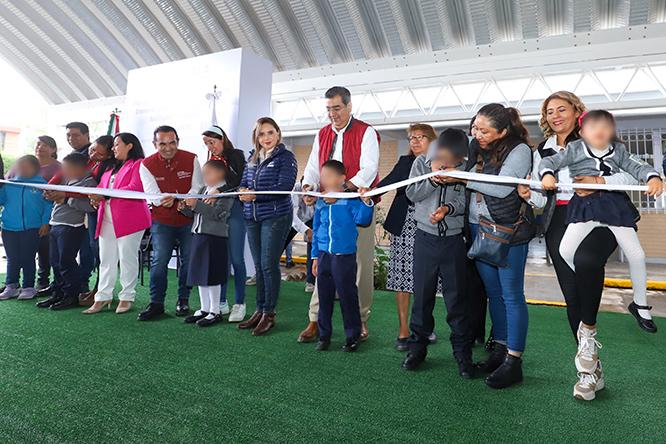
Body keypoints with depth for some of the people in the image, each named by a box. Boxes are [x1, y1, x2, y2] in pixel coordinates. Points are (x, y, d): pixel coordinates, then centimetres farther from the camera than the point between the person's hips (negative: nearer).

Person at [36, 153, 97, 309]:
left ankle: (72, 296, 7)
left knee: (66, 262, -5)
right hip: (56, 225, 9)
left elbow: (90, 205, -23)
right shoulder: (67, 180, 16)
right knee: (56, 262, 13)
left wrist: (66, 200, -17)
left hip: (70, 227, -9)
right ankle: (58, 294, 24)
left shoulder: (89, 182, -10)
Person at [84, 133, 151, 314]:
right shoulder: (111, 168, 25)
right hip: (107, 220, 8)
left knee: (127, 259, 0)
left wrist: (105, 195, -16)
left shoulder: (138, 164, -2)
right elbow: (101, 187, 21)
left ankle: (126, 297, 9)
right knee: (106, 260, 8)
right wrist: (96, 197, -3)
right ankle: (102, 297, 13)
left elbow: (136, 188, -15)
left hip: (129, 219, -7)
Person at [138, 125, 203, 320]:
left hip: (189, 219, 1)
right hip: (162, 221, -1)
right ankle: (156, 303, 7)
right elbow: (152, 194, -12)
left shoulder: (191, 159, -5)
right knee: (159, 260, -5)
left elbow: (197, 187, -7)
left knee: (187, 260, 6)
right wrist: (165, 201, -35)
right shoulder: (147, 164, -5)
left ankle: (183, 300, 21)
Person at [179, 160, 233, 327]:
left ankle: (215, 312, 9)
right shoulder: (203, 189, 17)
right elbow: (195, 213, 21)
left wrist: (196, 204, -22)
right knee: (200, 274, 12)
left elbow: (218, 213, -20)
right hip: (198, 235, 8)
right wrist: (184, 207, 1)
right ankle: (204, 309, 24)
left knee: (212, 276, -3)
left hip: (214, 237, -8)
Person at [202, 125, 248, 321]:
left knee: (236, 258, -5)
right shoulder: (211, 161, 18)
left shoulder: (236, 155, 0)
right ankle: (221, 303, 16)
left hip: (234, 209, -5)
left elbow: (242, 183, -10)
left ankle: (239, 304, 4)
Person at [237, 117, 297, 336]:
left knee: (269, 265, -4)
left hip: (275, 217, -6)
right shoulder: (252, 158, 16)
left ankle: (269, 313, 9)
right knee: (259, 266, 11)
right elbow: (243, 183, 15)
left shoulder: (285, 157, -4)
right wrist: (243, 192, -9)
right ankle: (259, 310, 21)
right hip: (252, 218, 6)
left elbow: (284, 187, -15)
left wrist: (255, 194, -17)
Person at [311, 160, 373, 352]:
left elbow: (363, 219, -19)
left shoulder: (350, 201, -8)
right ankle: (324, 335, 27)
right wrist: (315, 256, 14)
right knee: (324, 297, 13)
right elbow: (316, 230, 13)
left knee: (347, 296, 4)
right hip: (324, 255, 5)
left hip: (345, 257, -5)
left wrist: (366, 202, -35)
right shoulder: (320, 204, 7)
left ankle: (352, 336, 19)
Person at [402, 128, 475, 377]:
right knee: (422, 294, 9)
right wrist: (433, 177, -16)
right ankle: (418, 346, 23)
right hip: (425, 238, 1)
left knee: (457, 298, 3)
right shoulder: (422, 162, 2)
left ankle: (463, 352, 17)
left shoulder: (465, 168, -3)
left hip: (453, 240, -1)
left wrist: (448, 208, -20)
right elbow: (412, 194, -3)